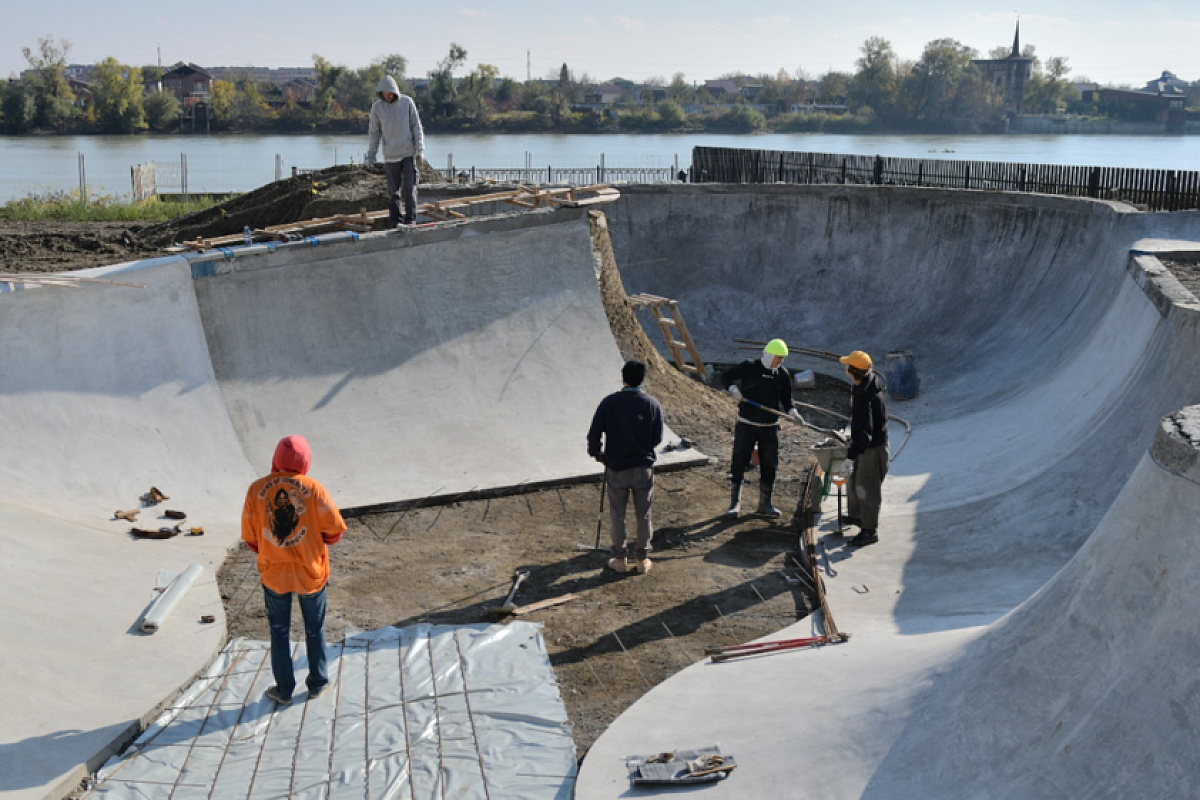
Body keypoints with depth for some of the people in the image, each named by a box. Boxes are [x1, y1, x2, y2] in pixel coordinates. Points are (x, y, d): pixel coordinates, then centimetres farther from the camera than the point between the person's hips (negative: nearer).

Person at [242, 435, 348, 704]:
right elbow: (335, 529, -11)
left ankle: (284, 689, 25)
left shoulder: (257, 489, -10)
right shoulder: (312, 488, -15)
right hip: (311, 573, -1)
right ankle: (317, 684, 28)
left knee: (279, 631, 17)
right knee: (314, 630, 17)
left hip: (273, 573, 1)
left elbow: (250, 537, -3)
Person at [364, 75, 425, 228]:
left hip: (409, 153, -1)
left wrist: (420, 149, -8)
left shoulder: (407, 102, -3)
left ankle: (410, 220, -3)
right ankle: (393, 222, 12)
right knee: (393, 190, 4)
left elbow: (416, 126, 0)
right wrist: (370, 156, 2)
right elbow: (374, 132, 5)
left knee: (409, 188, -6)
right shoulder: (377, 106, -1)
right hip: (390, 155, 1)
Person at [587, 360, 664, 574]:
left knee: (617, 515, 13)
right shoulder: (653, 404, -7)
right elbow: (657, 438, -1)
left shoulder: (609, 402, -10)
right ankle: (643, 559, 20)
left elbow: (594, 434, -9)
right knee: (643, 515, 13)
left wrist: (597, 454, 9)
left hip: (616, 468, -1)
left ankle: (620, 559, 20)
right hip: (644, 468, 1)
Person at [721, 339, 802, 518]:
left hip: (770, 427, 4)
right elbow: (725, 376, -5)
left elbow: (786, 398, 11)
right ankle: (735, 503, 10)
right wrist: (732, 388, -25)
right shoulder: (750, 366, -9)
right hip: (746, 425, -4)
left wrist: (792, 412, -8)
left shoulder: (783, 374, 3)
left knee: (769, 466, 8)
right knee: (739, 464, 0)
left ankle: (765, 504, 21)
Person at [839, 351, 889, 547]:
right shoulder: (872, 379, -3)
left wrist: (850, 456, -38)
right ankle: (855, 515, 45)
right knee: (853, 480, 25)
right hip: (862, 443, 10)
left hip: (872, 447, -10)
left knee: (867, 488, 1)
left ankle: (870, 530, 13)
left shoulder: (865, 397, -33)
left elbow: (864, 432, -36)